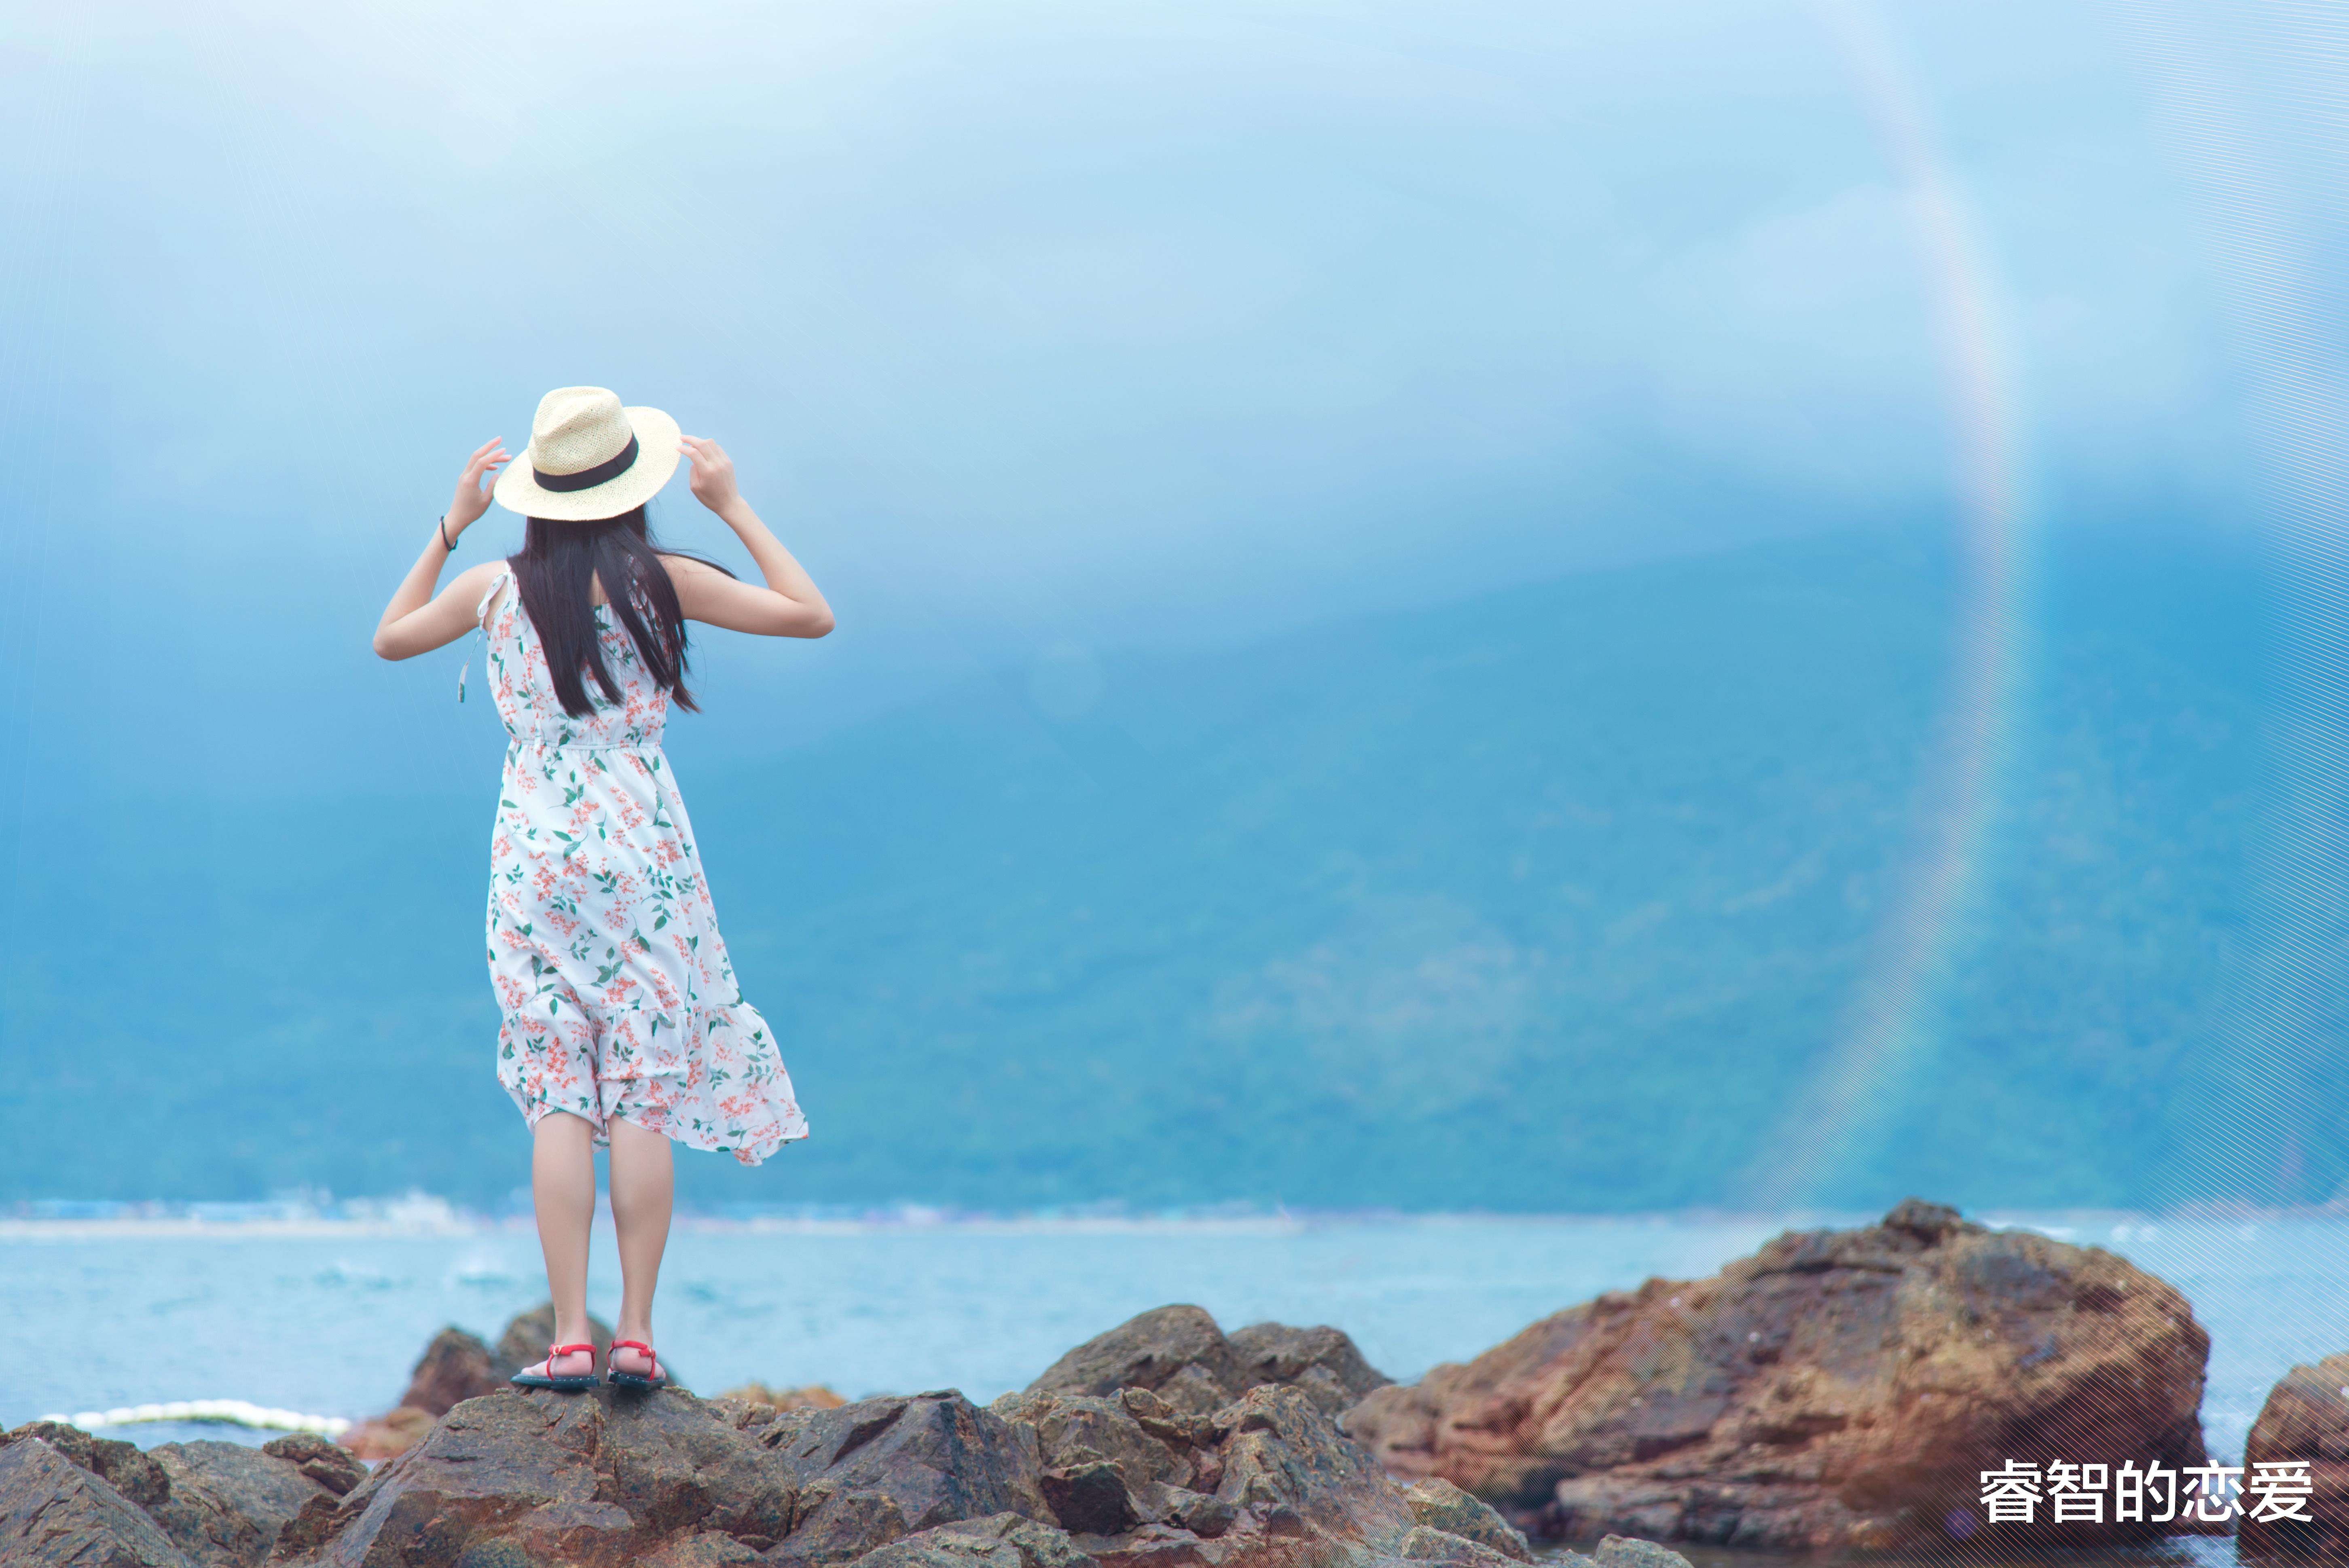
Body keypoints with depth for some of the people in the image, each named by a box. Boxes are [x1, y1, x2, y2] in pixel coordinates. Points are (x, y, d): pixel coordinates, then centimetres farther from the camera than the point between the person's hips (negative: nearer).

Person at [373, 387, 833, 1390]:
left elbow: (390, 638, 21)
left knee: (558, 1100, 1)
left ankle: (570, 1337, -2)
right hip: (642, 847, -1)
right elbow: (812, 617, 2)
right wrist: (735, 510, 6)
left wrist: (450, 526, 21)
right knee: (644, 1098, 1)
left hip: (534, 850, 2)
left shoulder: (495, 590, 2)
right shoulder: (661, 583, -5)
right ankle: (635, 1334, 0)